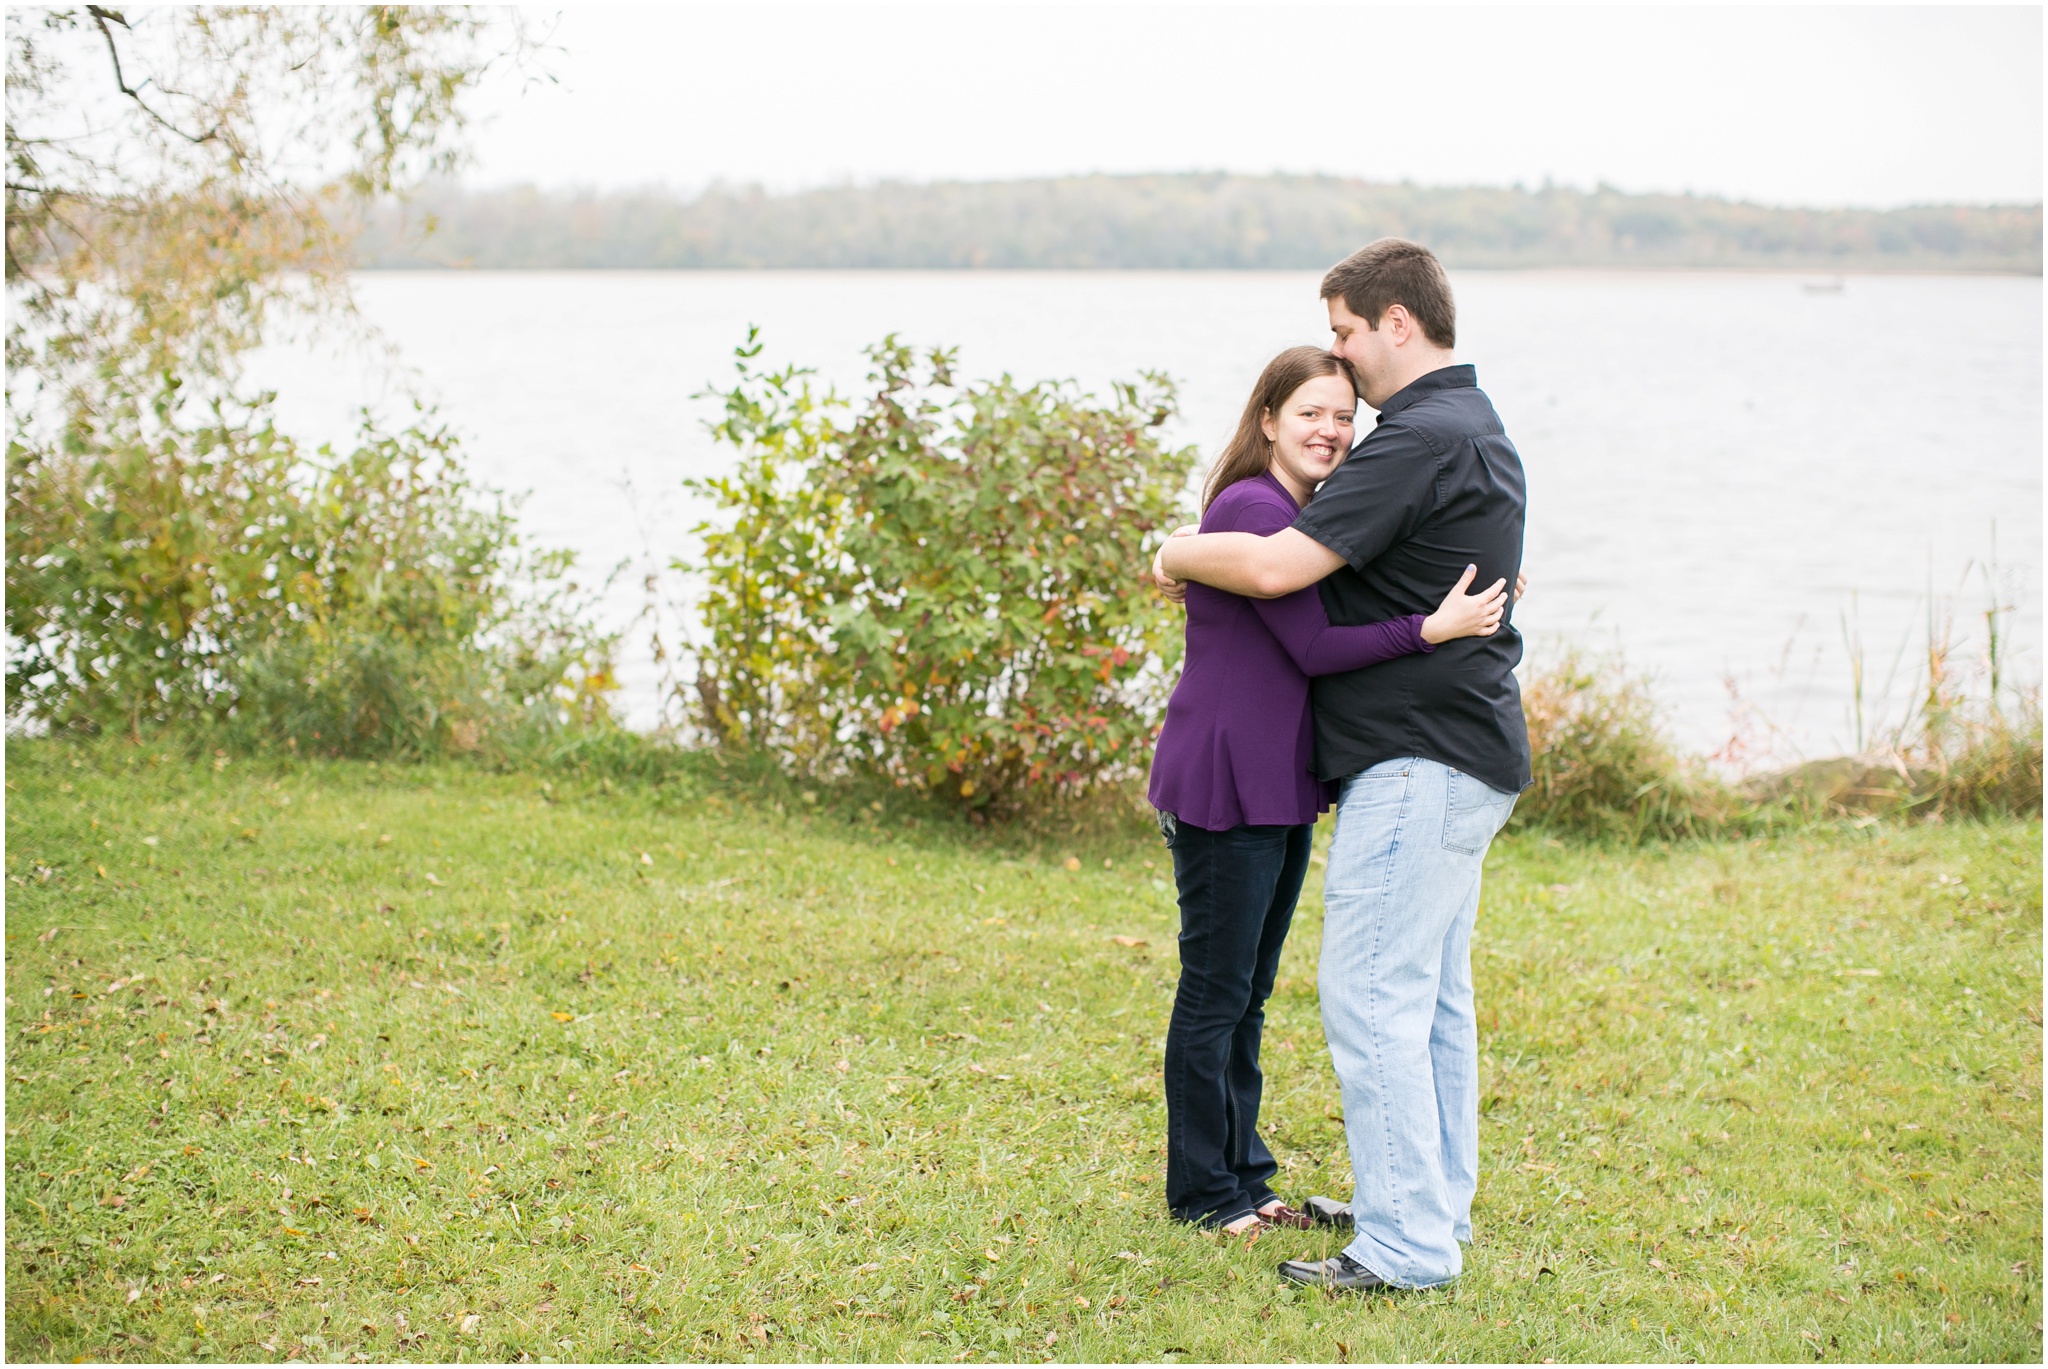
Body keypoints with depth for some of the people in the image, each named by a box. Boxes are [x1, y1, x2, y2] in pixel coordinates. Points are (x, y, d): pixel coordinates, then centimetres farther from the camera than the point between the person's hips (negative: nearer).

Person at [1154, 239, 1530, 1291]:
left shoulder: (1420, 439, -18)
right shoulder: (1476, 430, 16)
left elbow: (1278, 566, -24)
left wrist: (1179, 556, -5)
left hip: (1418, 761, -11)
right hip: (1465, 755, 11)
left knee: (1370, 997, -8)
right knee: (1432, 997, 16)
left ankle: (1406, 1250, -4)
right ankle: (1434, 1210, 25)